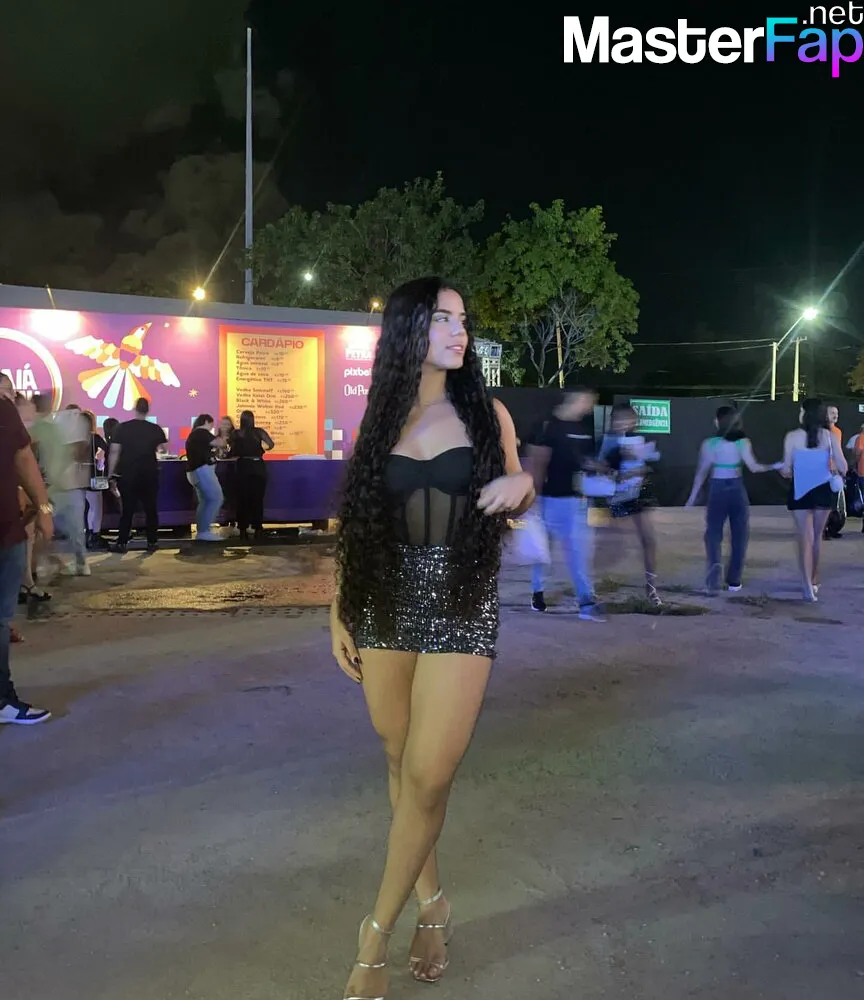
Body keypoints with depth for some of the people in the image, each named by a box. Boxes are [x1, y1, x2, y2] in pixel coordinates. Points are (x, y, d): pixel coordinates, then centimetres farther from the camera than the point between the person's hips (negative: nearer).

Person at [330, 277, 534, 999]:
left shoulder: (486, 412, 2)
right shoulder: (379, 420, 5)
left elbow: (515, 504, 13)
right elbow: (355, 524, 7)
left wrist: (522, 485, -11)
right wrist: (339, 613, 5)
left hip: (462, 605, -2)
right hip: (387, 604, 2)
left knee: (428, 776, -6)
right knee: (403, 766, 11)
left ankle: (378, 933, 13)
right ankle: (431, 903, 32)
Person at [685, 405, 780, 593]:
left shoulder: (709, 443, -6)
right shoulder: (743, 442, -4)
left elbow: (702, 471, -4)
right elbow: (753, 467, -9)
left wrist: (693, 497, 1)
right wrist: (775, 466, 7)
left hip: (717, 490, -1)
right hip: (737, 489, 1)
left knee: (713, 533, 6)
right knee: (739, 535, 11)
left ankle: (715, 564, -25)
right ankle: (734, 581, 14)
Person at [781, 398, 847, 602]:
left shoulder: (792, 437, -8)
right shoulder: (830, 436, -4)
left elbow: (786, 470, -6)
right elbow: (843, 467, -6)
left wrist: (788, 472, 18)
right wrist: (836, 473, 16)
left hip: (801, 491, -2)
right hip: (823, 490, 2)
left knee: (805, 538, 0)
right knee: (817, 536, 18)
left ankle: (808, 587, -9)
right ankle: (814, 581, 30)